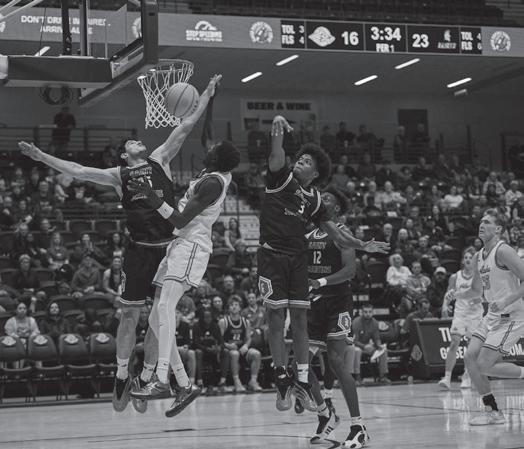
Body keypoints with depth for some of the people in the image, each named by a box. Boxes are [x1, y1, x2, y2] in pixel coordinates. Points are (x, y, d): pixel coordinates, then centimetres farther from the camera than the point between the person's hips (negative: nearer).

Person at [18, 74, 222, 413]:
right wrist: (42, 157, 4)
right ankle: (122, 378, 14)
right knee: (130, 315, 2)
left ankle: (145, 379, 13)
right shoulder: (118, 175, 13)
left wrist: (207, 94, 6)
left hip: (169, 248, 0)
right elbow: (78, 171, 9)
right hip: (140, 250, 0)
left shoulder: (160, 160, 13)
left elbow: (186, 127, 10)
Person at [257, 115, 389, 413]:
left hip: (298, 258, 4)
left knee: (300, 320, 1)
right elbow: (277, 158, -17)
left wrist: (363, 245, 5)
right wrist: (279, 132, -33)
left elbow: (336, 233, 15)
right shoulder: (281, 178, 3)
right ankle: (282, 380, 2)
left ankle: (302, 381, 5)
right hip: (272, 255, -4)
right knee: (277, 318, -3)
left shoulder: (314, 199, 14)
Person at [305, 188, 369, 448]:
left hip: (337, 303, -7)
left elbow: (350, 269, -19)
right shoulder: (308, 236, 14)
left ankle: (358, 427, -7)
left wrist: (322, 282, -30)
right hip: (314, 303, 7)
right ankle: (325, 414, 20)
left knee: (337, 363, -13)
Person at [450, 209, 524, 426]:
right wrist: (458, 295, 7)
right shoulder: (478, 258, 12)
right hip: (492, 316, 9)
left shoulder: (503, 251, -14)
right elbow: (476, 291, 25)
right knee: (470, 357, -2)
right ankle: (492, 411, 7)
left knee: (484, 365, -14)